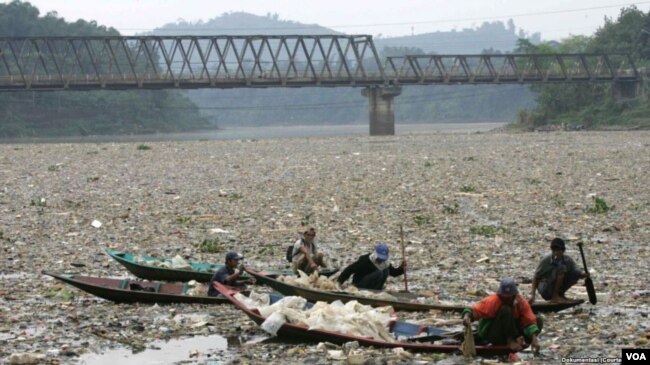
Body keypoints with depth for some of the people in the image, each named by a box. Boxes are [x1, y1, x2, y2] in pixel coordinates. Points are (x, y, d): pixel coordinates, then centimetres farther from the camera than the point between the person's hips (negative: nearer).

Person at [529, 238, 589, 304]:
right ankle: (554, 297, -20)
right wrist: (532, 295, -19)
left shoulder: (567, 260, -5)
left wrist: (583, 275, -25)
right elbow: (536, 278, -12)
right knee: (561, 267, -25)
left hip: (558, 288, 5)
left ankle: (559, 294, 3)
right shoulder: (546, 261, -16)